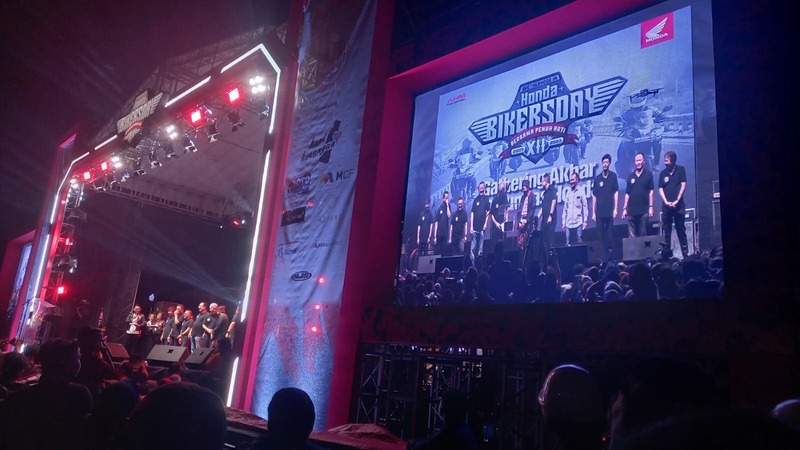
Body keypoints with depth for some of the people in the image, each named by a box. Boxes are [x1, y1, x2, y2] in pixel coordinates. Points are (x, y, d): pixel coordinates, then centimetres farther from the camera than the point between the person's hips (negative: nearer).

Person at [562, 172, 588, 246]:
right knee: (568, 244, 1)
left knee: (580, 242, -4)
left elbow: (585, 206, -1)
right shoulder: (568, 192, 14)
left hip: (578, 222, -4)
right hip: (569, 223, 4)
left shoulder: (581, 190, 2)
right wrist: (563, 221, 10)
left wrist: (585, 220, -8)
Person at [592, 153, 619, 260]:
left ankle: (610, 256, 7)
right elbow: (594, 196, 9)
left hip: (609, 211, -2)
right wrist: (593, 212, 5)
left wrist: (615, 209, -8)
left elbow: (616, 193, 0)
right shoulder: (597, 178, 8)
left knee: (609, 235, -1)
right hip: (599, 212, 2)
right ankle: (605, 257, 8)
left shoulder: (613, 176, 3)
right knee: (601, 236, 2)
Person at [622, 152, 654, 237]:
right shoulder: (631, 176, 10)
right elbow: (627, 193, 11)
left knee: (642, 235, 2)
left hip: (643, 211, -2)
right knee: (631, 236, 3)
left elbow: (651, 191, 1)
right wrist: (624, 208, 7)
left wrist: (651, 206, -6)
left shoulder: (648, 174, 3)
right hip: (631, 211, 2)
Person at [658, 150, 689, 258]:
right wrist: (666, 202, -9)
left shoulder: (680, 170, 3)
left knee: (681, 230, 1)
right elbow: (660, 189, 5)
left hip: (678, 205, -2)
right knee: (666, 231, 2)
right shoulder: (663, 173, 9)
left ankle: (685, 253, 4)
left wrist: (677, 201, -10)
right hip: (666, 206, 2)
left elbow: (683, 185, -2)